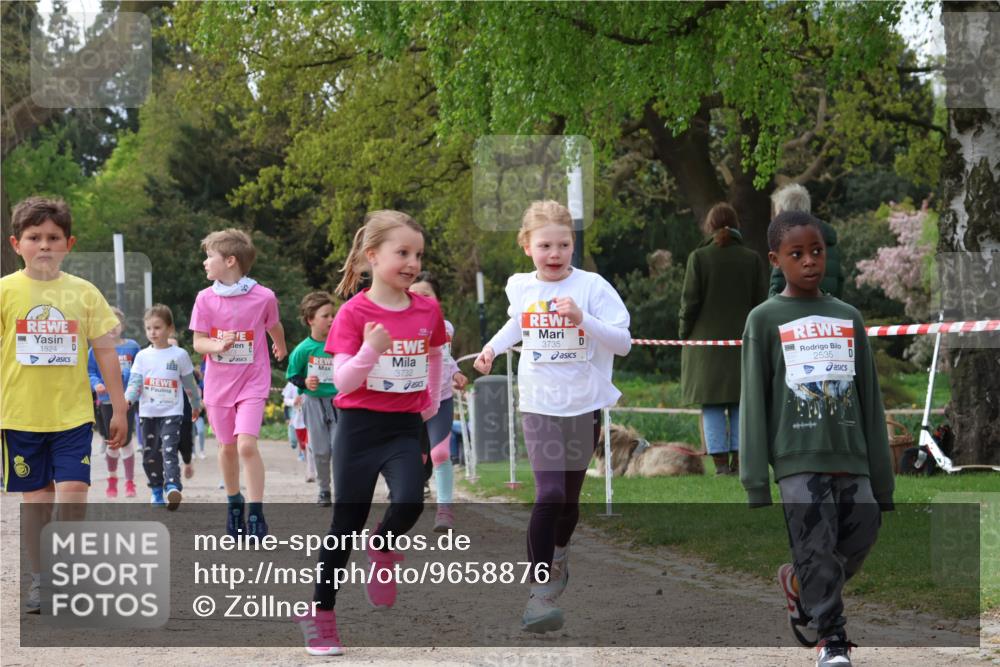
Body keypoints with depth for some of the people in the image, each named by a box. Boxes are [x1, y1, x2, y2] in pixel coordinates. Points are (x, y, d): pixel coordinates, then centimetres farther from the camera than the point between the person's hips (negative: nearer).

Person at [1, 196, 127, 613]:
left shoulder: (84, 293, 3)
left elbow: (105, 352, 6)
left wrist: (119, 409, 5)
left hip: (73, 414, 0)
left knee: (73, 492, -10)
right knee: (35, 497, 6)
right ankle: (39, 579, 17)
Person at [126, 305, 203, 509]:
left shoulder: (179, 355, 1)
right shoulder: (142, 356, 5)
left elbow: (189, 383, 11)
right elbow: (135, 383, -1)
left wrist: (196, 404, 20)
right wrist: (127, 400, -19)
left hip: (172, 413, -3)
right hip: (148, 413, 3)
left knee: (169, 450, -19)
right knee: (150, 455, 8)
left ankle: (173, 487, -30)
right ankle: (156, 491, 23)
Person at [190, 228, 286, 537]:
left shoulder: (263, 297, -10)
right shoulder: (206, 298, -5)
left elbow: (274, 327, 10)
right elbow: (198, 342, -4)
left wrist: (280, 349, 29)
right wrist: (219, 345, -25)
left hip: (252, 383, -3)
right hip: (219, 383, 3)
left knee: (247, 445, -17)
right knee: (227, 446, 13)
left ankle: (256, 513, -10)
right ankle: (234, 503, 33)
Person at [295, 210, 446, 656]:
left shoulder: (427, 311, 1)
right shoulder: (353, 313, -10)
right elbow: (342, 381, -15)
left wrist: (432, 401, 16)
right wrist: (371, 350, -30)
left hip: (406, 427, 3)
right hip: (359, 426, -3)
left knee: (409, 503, -23)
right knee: (347, 523, 2)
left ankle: (382, 548, 11)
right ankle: (320, 614, 15)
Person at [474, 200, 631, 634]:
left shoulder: (592, 287, -11)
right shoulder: (520, 286, 0)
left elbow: (623, 343, -16)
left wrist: (582, 318, -28)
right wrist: (493, 346, 9)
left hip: (585, 404, 0)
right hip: (539, 404, 0)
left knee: (570, 494, 14)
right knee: (549, 495, -15)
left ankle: (558, 556, 43)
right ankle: (541, 589, -13)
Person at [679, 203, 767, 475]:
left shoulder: (698, 257, -5)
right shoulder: (752, 259, 1)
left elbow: (690, 301, -6)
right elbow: (761, 301, 3)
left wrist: (685, 333, 5)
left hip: (706, 340, -2)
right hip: (742, 340, 2)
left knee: (712, 405, 1)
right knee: (740, 405, 7)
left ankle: (720, 461, -3)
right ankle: (739, 459, 3)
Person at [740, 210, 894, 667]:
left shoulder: (849, 318, 13)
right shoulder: (765, 320, 2)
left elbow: (870, 402, 14)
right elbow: (754, 405, 0)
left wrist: (882, 480, 10)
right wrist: (755, 484, -6)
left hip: (851, 459, 4)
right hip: (798, 459, -4)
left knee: (857, 545, 2)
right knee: (817, 553, -8)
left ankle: (799, 585, 29)